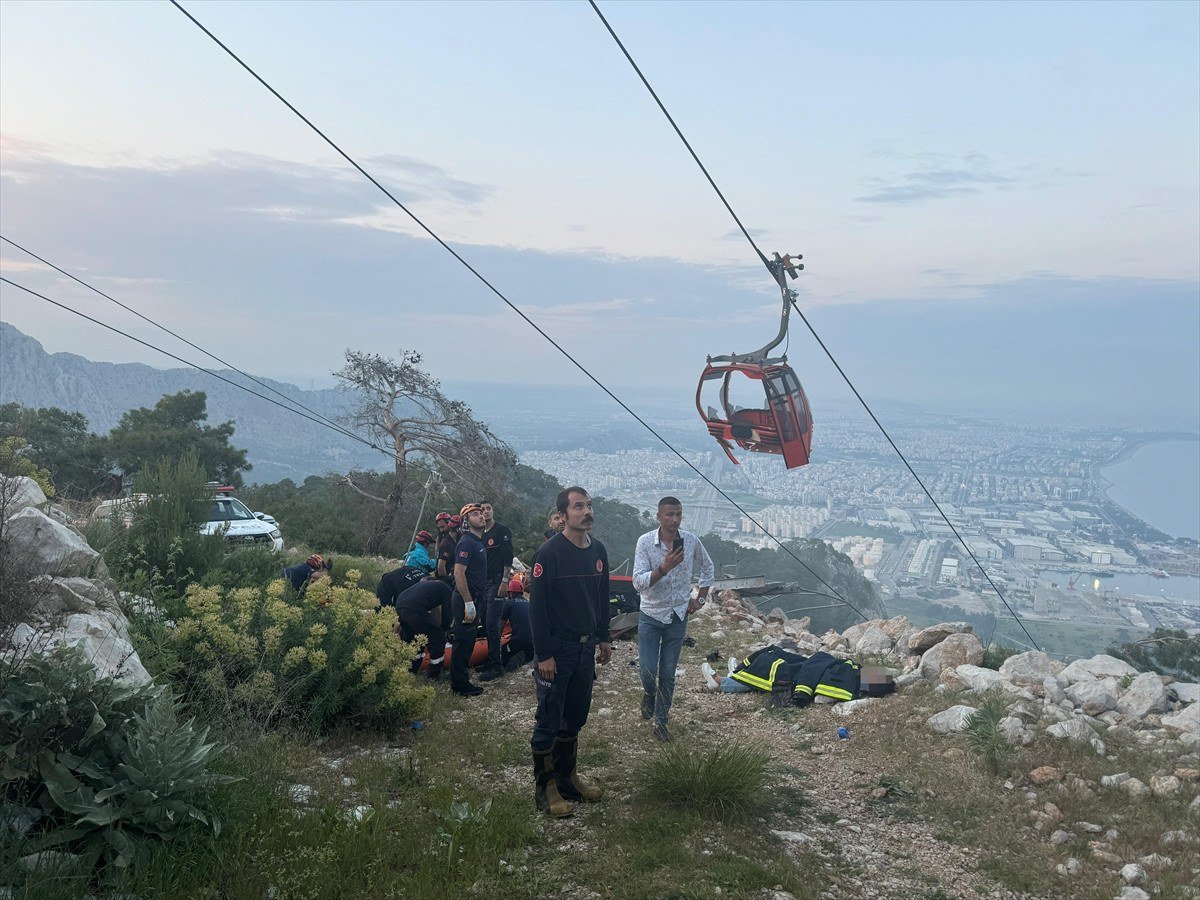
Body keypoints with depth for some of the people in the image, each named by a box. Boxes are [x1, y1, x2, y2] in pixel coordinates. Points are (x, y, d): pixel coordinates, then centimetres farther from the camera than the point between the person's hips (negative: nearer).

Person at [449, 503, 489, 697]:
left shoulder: (478, 542, 14)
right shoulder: (467, 543, -16)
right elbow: (459, 573, -23)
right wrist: (468, 603, -25)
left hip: (474, 599, 10)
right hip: (466, 600, -10)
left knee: (468, 640, 17)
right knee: (463, 641, -3)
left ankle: (462, 675, 27)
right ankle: (460, 685, 4)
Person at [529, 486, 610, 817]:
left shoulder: (598, 550, 6)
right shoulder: (550, 552, -16)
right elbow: (537, 606, -16)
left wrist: (604, 638, 16)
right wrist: (543, 654, -17)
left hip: (586, 649, 7)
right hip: (556, 650, -7)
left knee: (575, 718, 16)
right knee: (549, 722, 3)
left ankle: (567, 778, 30)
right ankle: (545, 788, 14)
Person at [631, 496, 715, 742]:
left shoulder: (691, 541, -8)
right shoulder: (645, 542, -16)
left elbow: (707, 567, 11)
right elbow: (638, 583, -22)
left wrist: (700, 599, 5)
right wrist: (665, 567, -35)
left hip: (678, 617, 2)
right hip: (651, 616, -2)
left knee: (668, 674, 8)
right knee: (648, 672, -3)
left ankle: (661, 721, 24)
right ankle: (649, 694, 32)